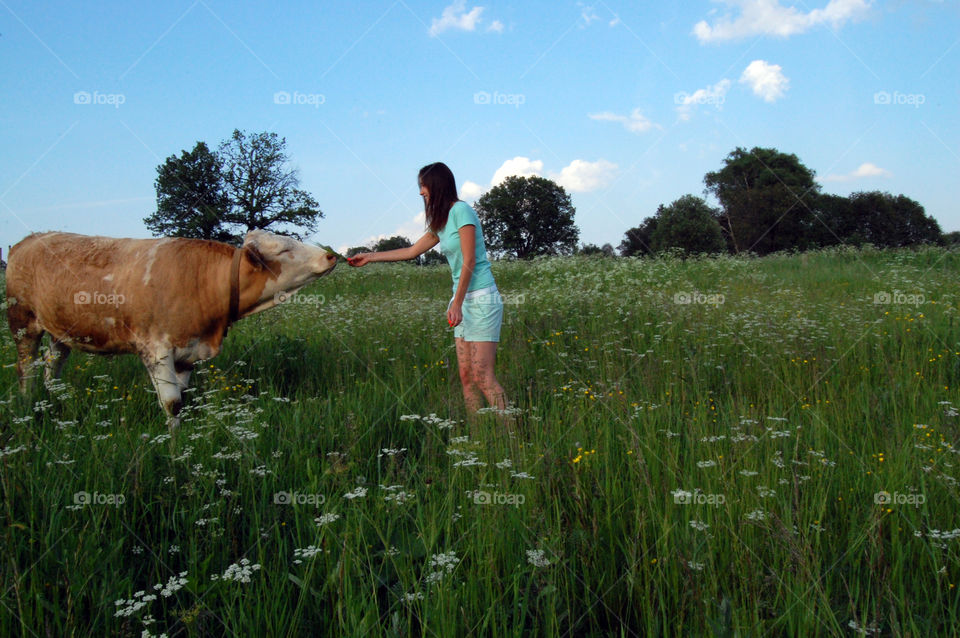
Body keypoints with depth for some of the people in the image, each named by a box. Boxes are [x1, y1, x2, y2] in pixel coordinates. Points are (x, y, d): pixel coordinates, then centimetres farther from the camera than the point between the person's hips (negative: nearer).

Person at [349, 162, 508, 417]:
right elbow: (412, 251, 29)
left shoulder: (461, 210, -8)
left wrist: (457, 303, -17)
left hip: (482, 300, -9)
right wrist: (370, 257, 33)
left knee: (482, 376, -13)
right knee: (466, 376, 3)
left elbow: (469, 262, -14)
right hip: (464, 301, 9)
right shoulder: (441, 223, 17)